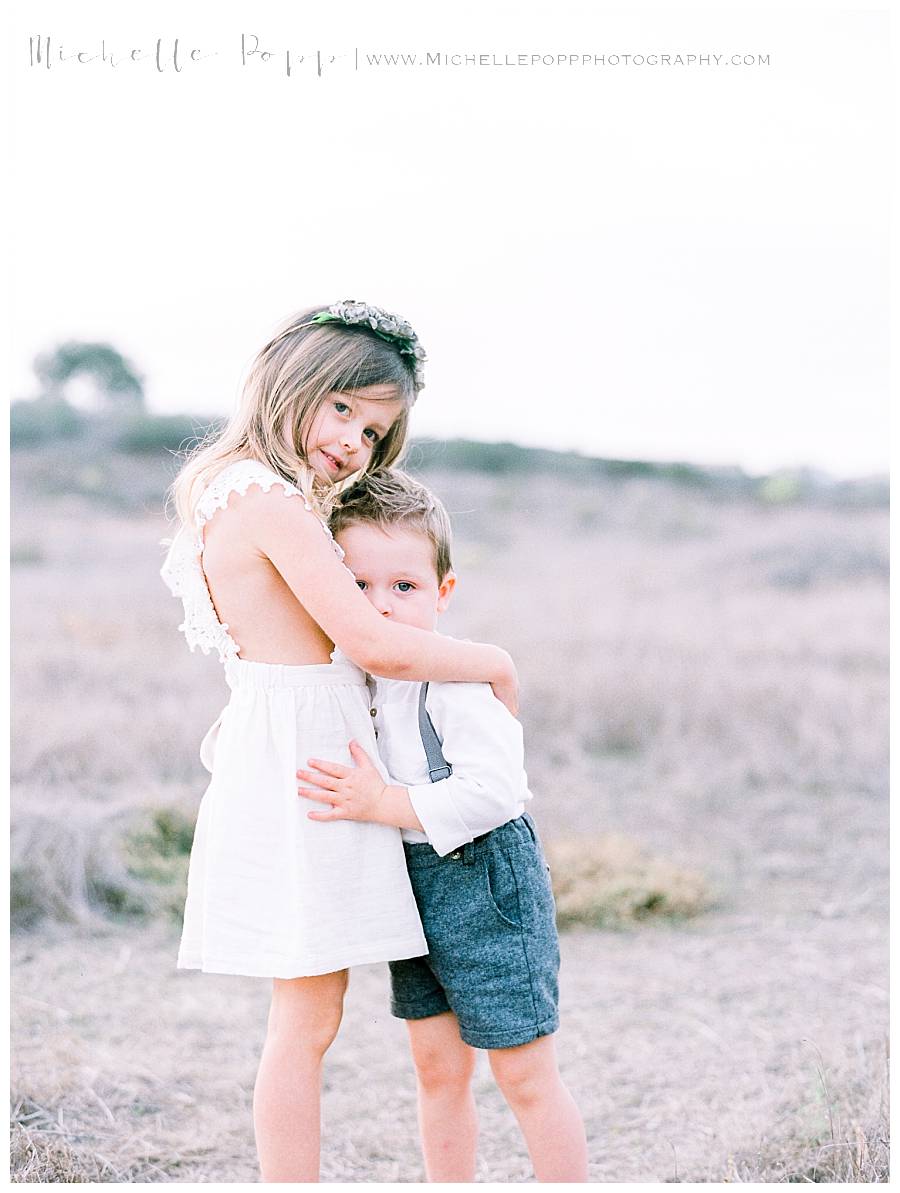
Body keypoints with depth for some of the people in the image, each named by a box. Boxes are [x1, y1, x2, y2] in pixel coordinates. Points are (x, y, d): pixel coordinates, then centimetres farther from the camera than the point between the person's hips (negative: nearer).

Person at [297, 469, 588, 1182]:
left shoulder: (456, 681, -23)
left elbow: (494, 788, -31)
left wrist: (385, 804, -30)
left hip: (485, 883, -8)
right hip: (412, 882, 8)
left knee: (526, 1076, 2)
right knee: (438, 1070, 17)